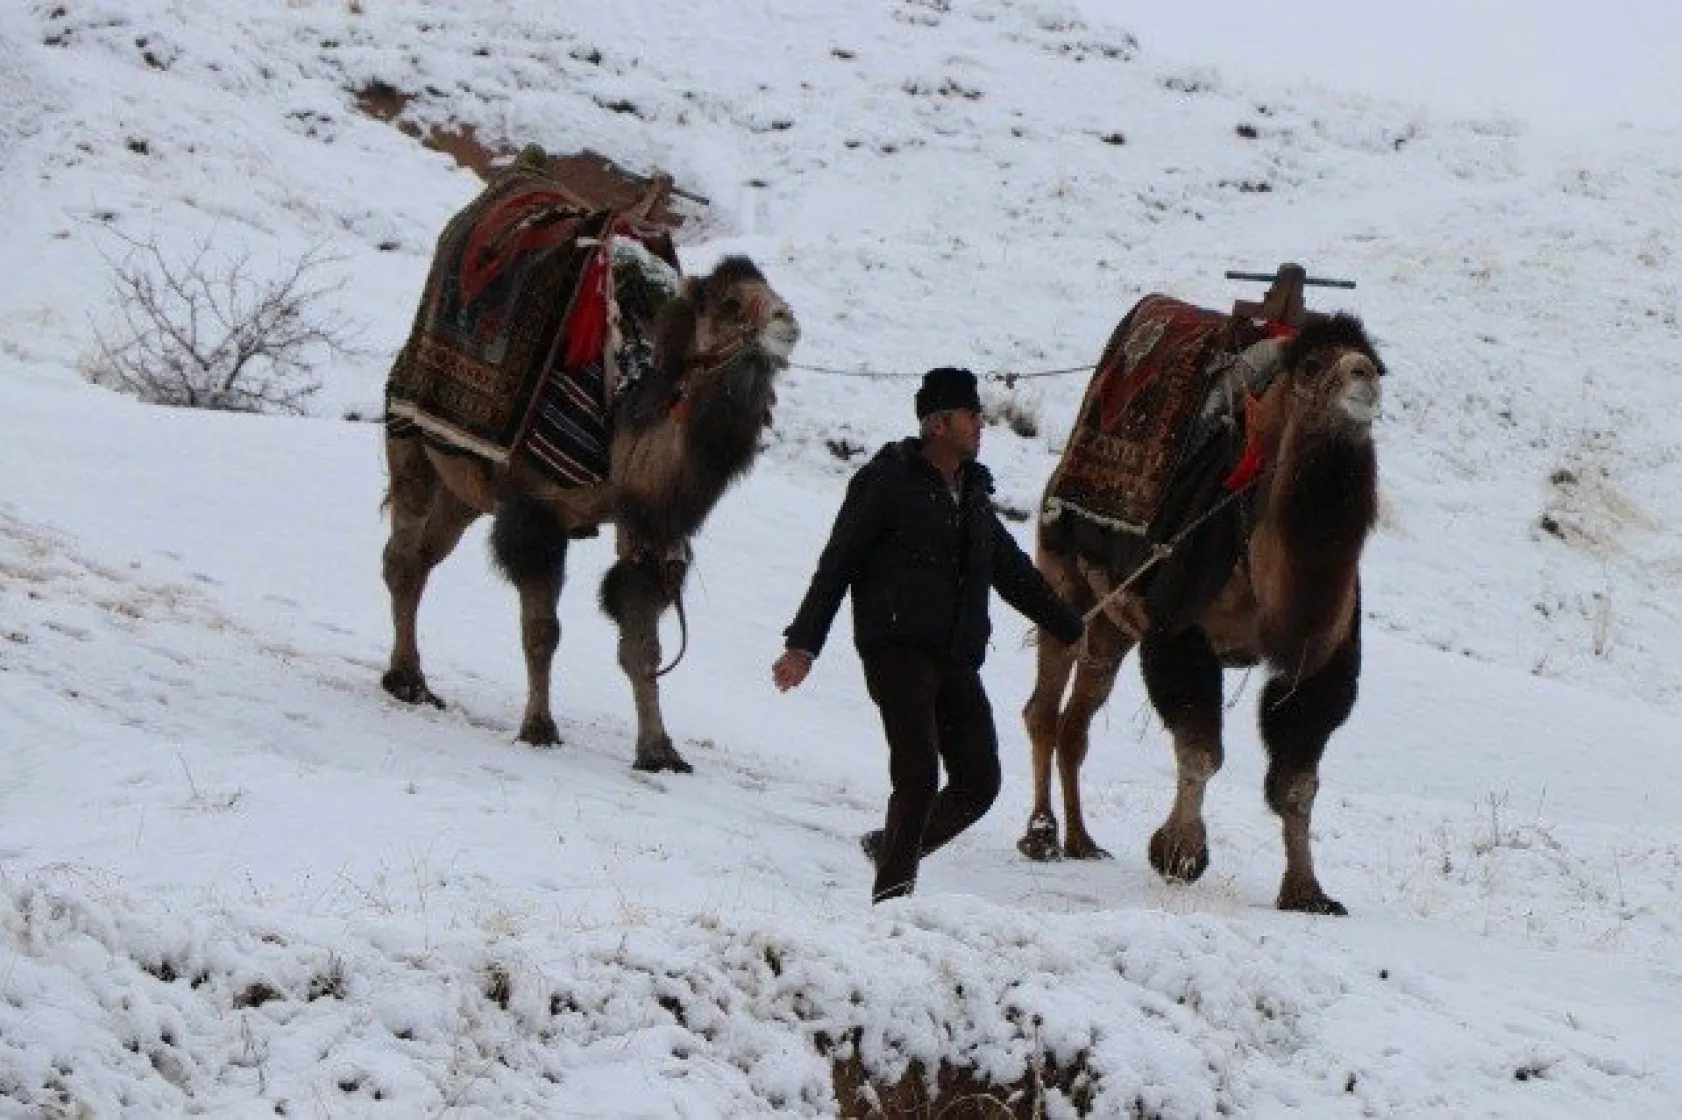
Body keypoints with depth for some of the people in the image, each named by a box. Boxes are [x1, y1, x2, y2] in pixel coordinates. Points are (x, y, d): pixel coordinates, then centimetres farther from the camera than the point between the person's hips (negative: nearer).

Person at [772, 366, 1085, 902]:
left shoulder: (972, 492, 19)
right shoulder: (886, 482, -1)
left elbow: (1014, 571, 32)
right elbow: (836, 565, -3)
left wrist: (1073, 629, 36)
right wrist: (802, 645, -10)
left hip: (956, 659, 7)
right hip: (897, 652, -7)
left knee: (979, 783, -1)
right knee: (919, 776, -16)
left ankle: (893, 847, 21)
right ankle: (892, 895, -6)